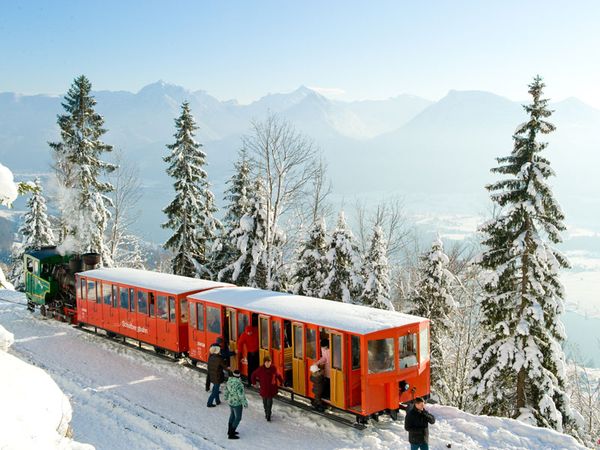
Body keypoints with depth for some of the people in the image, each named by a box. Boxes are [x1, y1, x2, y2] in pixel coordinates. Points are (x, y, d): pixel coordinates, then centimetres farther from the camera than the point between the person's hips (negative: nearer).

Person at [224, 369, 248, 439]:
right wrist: (245, 403, -10)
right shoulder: (239, 384, -32)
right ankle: (231, 435, 15)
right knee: (238, 418, 9)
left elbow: (226, 390, 8)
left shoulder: (229, 381, -8)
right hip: (237, 403, -8)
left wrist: (226, 397, 28)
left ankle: (230, 431, 41)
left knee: (232, 415, 27)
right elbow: (242, 396, -26)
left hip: (230, 401, 8)